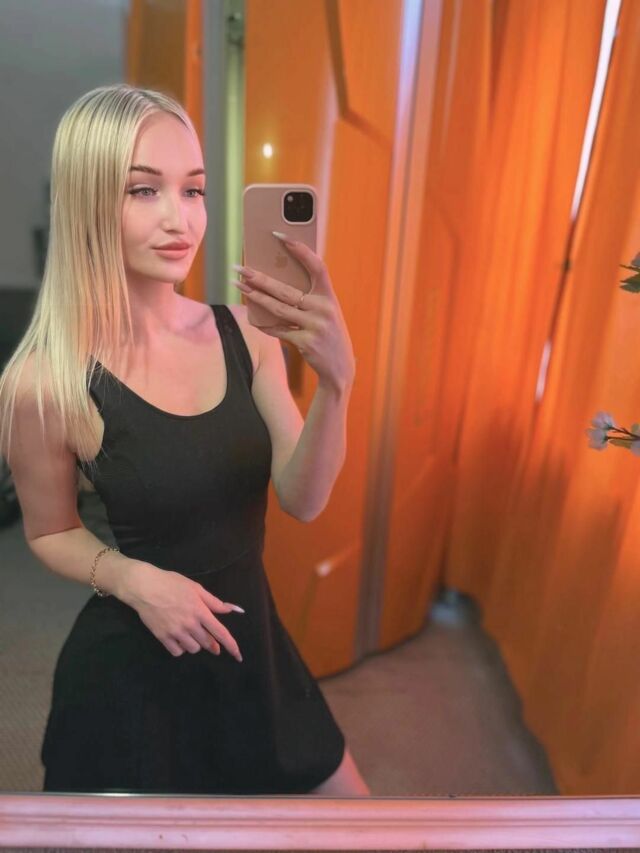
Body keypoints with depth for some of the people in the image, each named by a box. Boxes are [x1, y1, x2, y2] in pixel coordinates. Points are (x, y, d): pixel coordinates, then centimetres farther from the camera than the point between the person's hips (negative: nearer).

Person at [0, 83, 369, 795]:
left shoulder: (246, 333, -10)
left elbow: (302, 501, -14)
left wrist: (336, 384, -30)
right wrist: (133, 580, -21)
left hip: (252, 643, 4)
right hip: (131, 666, -3)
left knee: (340, 793, 23)